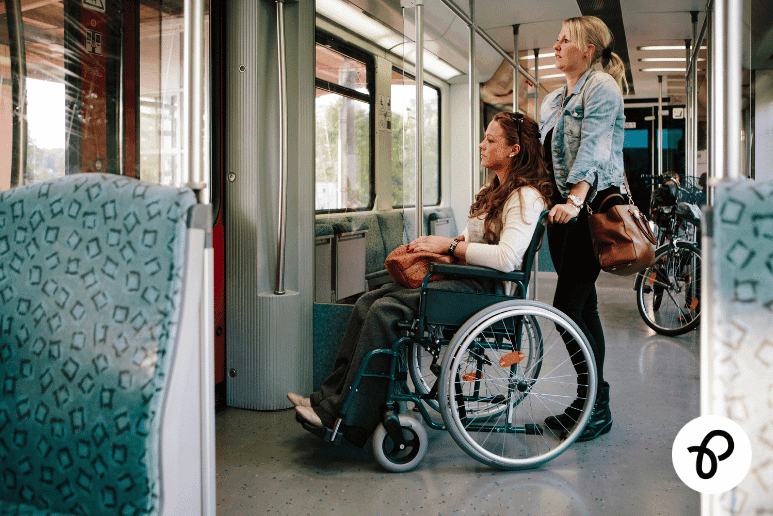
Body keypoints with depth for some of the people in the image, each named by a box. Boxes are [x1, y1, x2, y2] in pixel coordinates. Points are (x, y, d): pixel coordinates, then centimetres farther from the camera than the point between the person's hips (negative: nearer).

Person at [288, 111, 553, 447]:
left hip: (484, 288, -10)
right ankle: (331, 397, -5)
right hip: (464, 279, 10)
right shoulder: (493, 192, 21)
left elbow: (506, 258, -24)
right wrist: (436, 243, 4)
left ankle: (346, 417, -18)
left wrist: (449, 246, -16)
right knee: (369, 302, -6)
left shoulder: (525, 196, -10)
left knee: (386, 311, -24)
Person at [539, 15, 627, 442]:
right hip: (563, 208, 8)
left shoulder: (602, 86, -5)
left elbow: (593, 147, -20)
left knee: (567, 306, -12)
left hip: (592, 205, -8)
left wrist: (575, 199, -32)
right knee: (583, 305, 10)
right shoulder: (551, 101, 21)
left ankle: (596, 406, -1)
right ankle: (589, 401, 17)